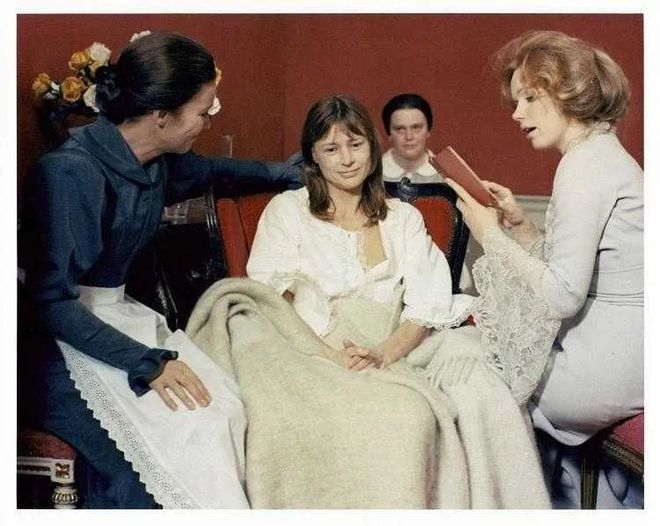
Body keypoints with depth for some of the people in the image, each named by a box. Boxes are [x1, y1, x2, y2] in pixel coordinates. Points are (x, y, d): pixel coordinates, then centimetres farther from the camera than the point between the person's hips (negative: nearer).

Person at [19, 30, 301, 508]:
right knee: (179, 430, -27)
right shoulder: (72, 172, -22)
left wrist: (282, 172, 36)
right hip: (64, 339, -7)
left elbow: (209, 170, 26)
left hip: (120, 314, 7)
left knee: (224, 403, -15)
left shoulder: (157, 163, 1)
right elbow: (52, 302, -21)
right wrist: (146, 362, -24)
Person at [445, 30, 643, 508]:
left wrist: (491, 236, -15)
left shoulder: (586, 165, -18)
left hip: (614, 360, -10)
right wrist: (520, 226, 3)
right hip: (626, 348, 10)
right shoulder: (600, 154, 13)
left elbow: (563, 296, -23)